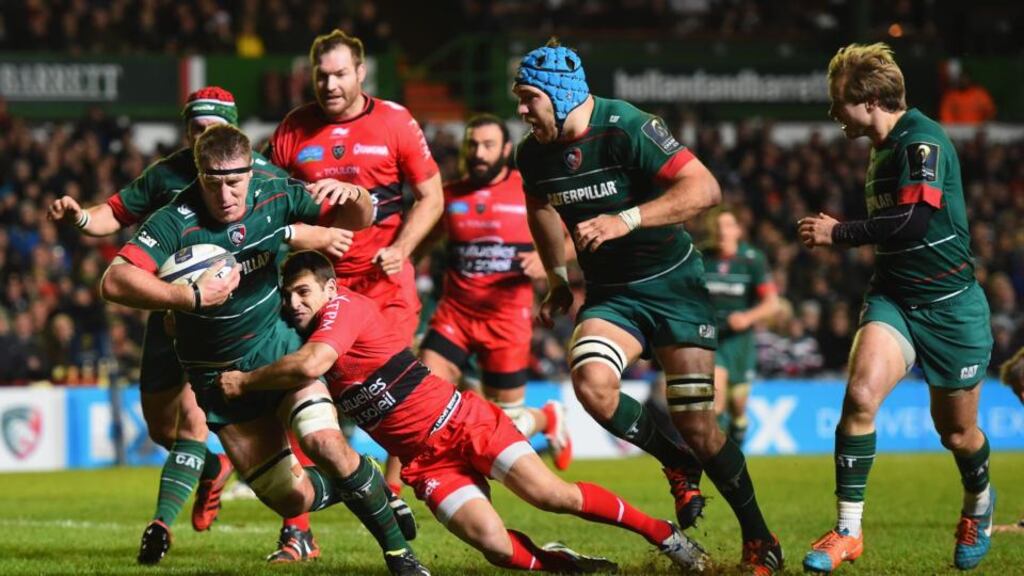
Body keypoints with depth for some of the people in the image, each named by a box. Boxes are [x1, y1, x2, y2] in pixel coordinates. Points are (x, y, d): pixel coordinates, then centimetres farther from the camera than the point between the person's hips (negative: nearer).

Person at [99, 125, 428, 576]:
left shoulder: (274, 198, -12)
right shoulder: (176, 223, -23)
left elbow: (358, 219, 1)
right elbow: (114, 282, -34)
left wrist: (352, 195, -23)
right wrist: (194, 297, -39)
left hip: (279, 345, 1)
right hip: (220, 375, -1)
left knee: (324, 442, -26)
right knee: (293, 500, 0)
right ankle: (349, 486, 36)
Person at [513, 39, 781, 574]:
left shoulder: (625, 129, -21)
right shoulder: (533, 154, -2)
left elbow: (704, 189, -28)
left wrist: (627, 219, -35)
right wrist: (557, 277, 18)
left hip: (672, 284, -5)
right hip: (609, 294, 5)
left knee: (696, 424, -8)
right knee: (590, 380, -26)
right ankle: (678, 466, 1)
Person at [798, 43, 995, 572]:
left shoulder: (922, 142, -19)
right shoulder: (882, 148, 8)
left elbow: (914, 221, -30)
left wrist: (838, 233, -21)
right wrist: (842, 232, 10)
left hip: (950, 305, -6)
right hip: (893, 299, 6)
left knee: (957, 433, 9)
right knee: (860, 393, -21)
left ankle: (979, 503, 44)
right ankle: (847, 531, -16)